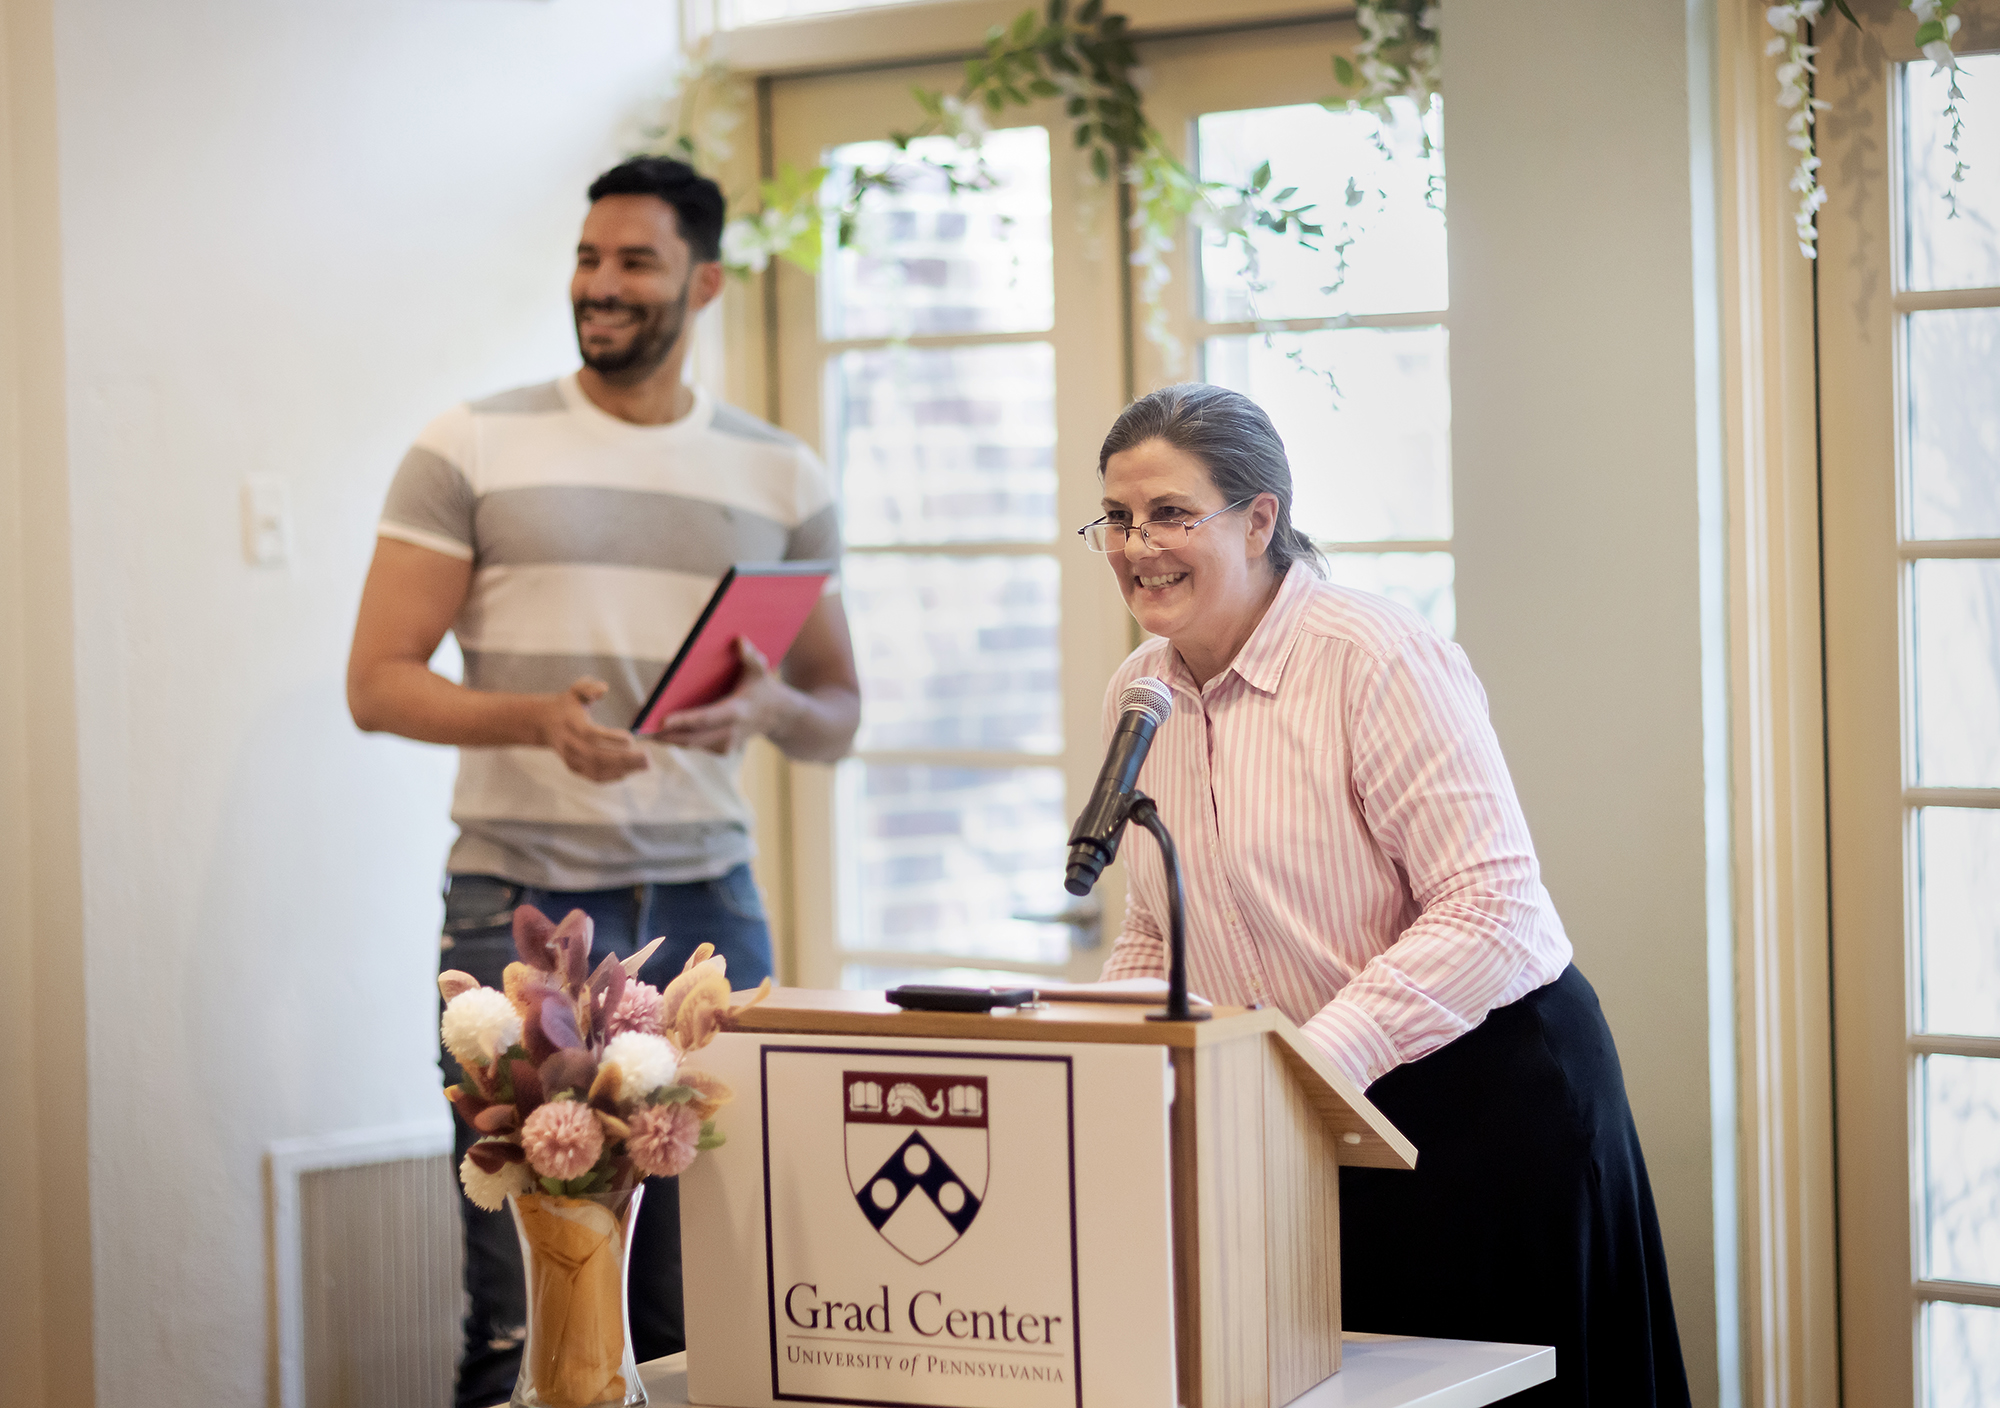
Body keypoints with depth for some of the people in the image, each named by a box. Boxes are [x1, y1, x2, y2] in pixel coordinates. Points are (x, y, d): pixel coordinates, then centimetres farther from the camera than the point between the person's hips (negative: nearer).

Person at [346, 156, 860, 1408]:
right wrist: (536, 718, -18)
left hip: (708, 904, 2)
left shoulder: (783, 479, 12)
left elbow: (840, 716, 14)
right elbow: (379, 683, 0)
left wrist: (769, 706, -9)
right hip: (522, 903, -2)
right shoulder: (471, 451, 3)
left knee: (707, 1304, 1)